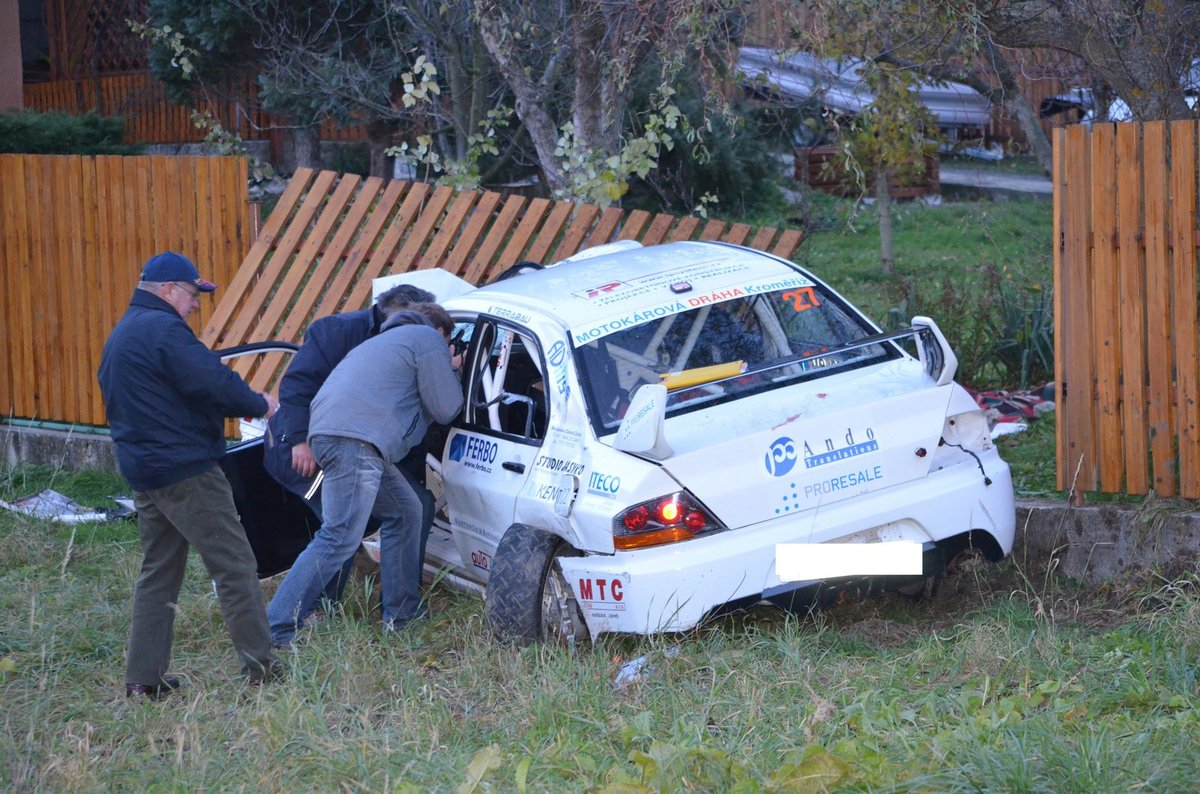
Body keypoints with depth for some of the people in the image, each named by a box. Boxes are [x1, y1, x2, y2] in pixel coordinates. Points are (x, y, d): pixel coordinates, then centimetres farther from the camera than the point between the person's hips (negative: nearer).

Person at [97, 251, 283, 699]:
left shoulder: (119, 337, 18)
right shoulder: (163, 329, -14)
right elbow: (213, 382, -21)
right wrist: (260, 405, -3)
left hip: (143, 473, 10)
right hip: (185, 471, -10)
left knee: (158, 573, 14)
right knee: (234, 567, -4)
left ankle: (143, 678, 12)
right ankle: (260, 666, -2)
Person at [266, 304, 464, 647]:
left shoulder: (389, 340, 36)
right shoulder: (430, 339, 7)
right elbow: (445, 409, 5)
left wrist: (445, 373, 38)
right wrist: (452, 374, 24)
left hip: (327, 431, 10)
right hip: (356, 440, -10)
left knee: (404, 511, 21)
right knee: (339, 538, -13)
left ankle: (402, 612, 24)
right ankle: (277, 629, -18)